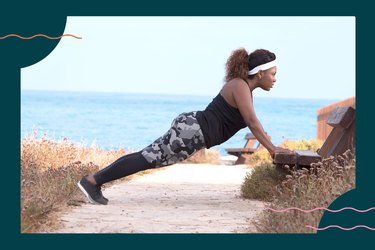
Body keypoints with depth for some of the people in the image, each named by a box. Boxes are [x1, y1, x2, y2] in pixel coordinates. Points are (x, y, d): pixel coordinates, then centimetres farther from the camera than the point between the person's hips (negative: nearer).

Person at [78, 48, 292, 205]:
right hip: (191, 130, -10)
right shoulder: (240, 86, -12)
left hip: (192, 130, 10)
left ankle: (95, 180, 11)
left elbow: (251, 122, 27)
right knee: (148, 158, -9)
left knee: (149, 157, 9)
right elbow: (252, 123, -19)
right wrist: (272, 149, -18)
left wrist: (270, 145, 22)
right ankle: (92, 181, -9)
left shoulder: (244, 87, 19)